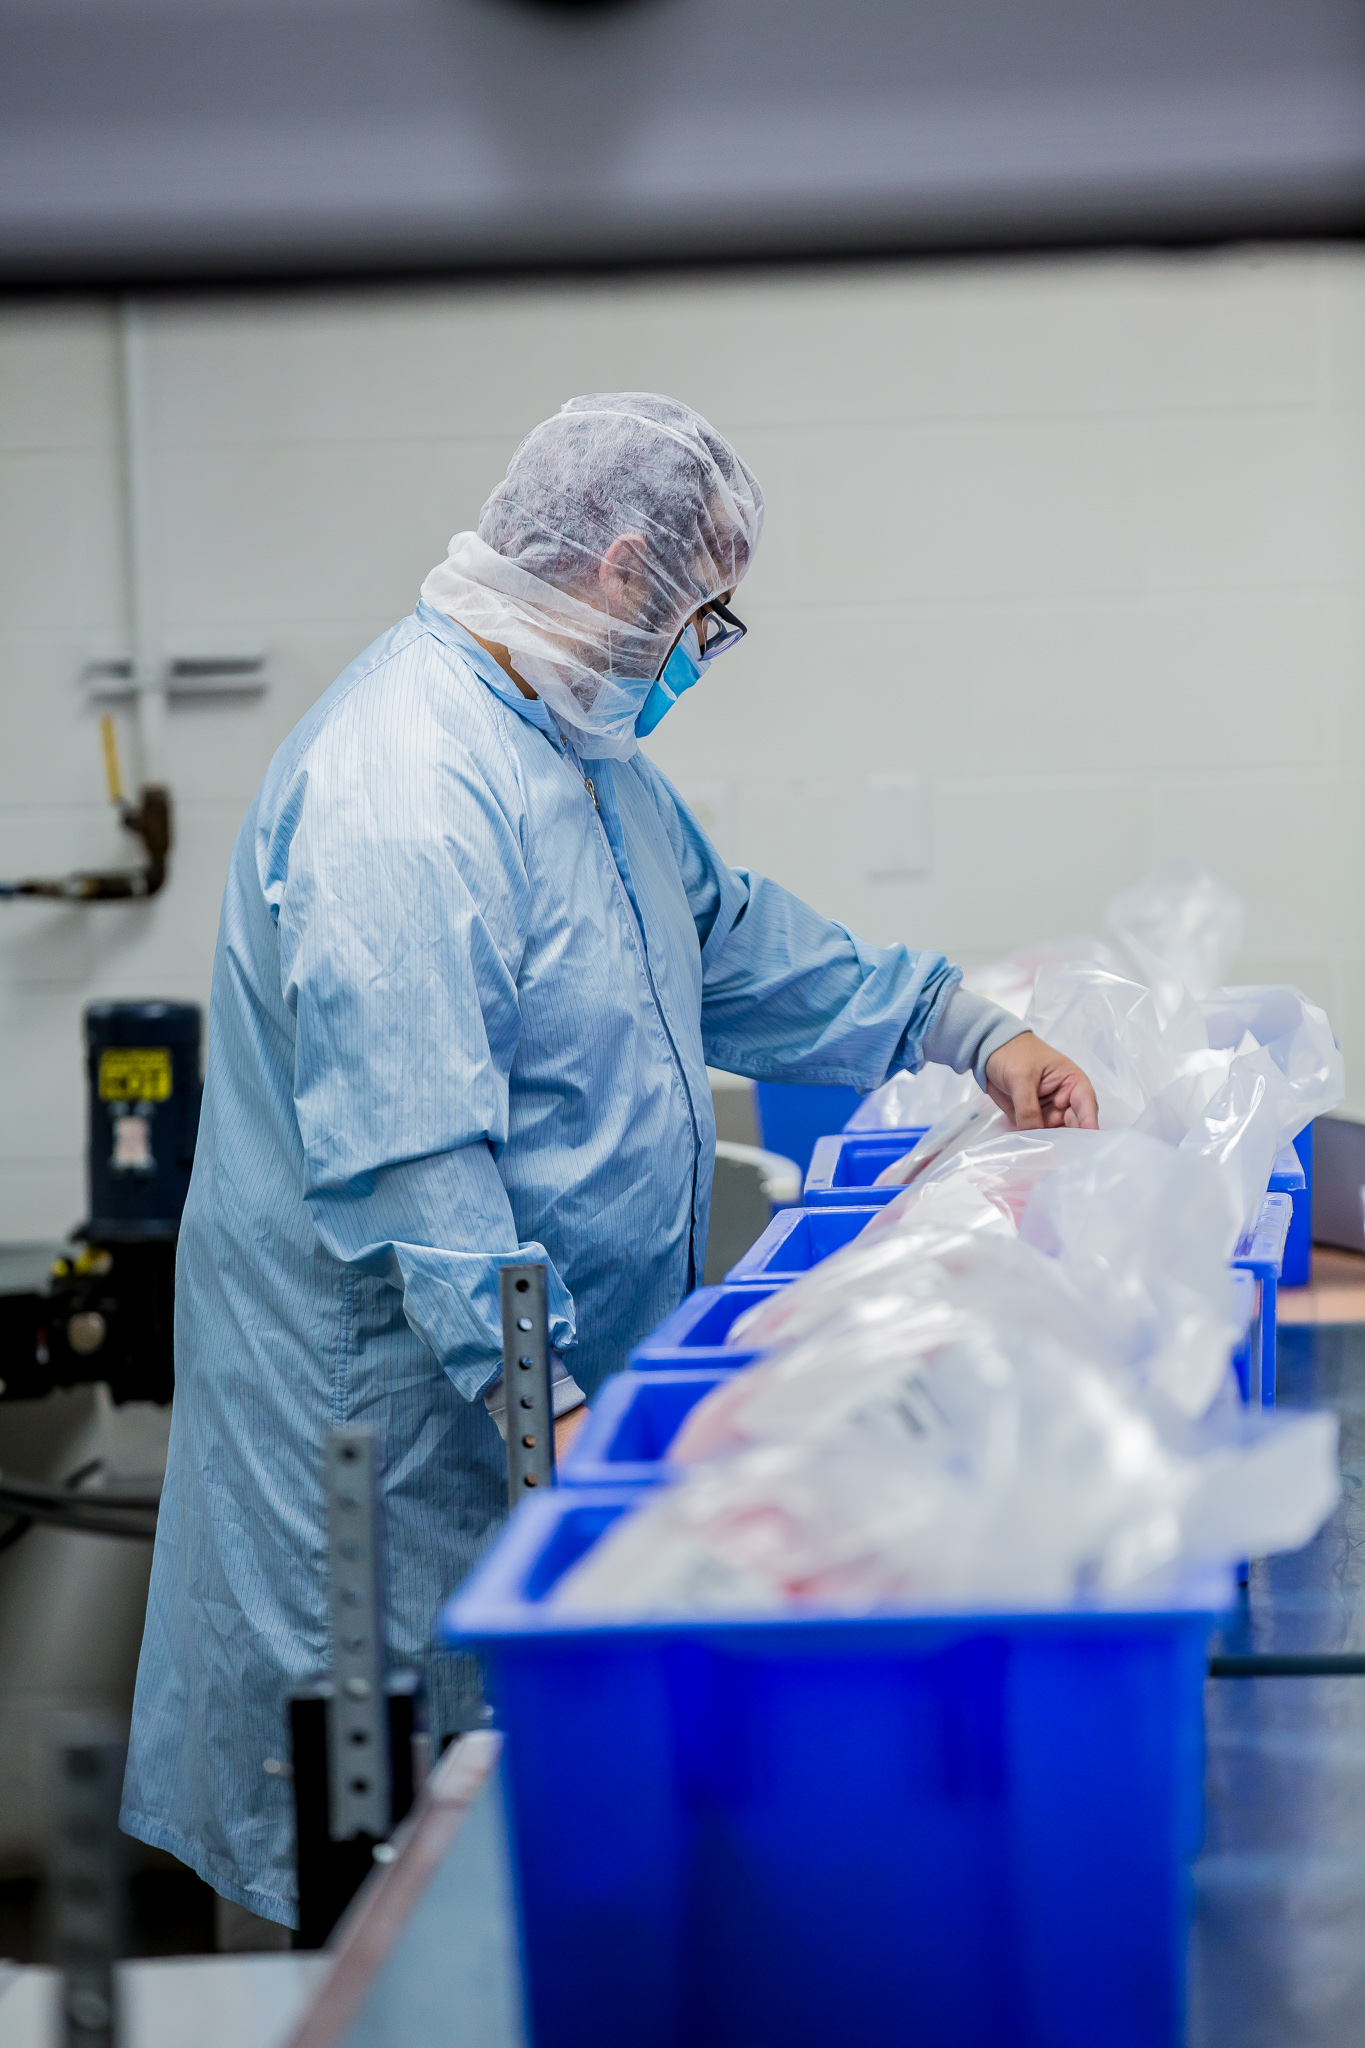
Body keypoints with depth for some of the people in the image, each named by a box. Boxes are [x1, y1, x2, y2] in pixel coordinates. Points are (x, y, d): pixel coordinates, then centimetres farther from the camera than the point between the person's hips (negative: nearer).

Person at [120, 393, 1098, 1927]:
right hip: (400, 1388, -10)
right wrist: (538, 1399, -31)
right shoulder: (399, 788, -24)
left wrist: (966, 1032, 21)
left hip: (563, 1356, 10)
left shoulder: (577, 742, 11)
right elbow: (410, 1154, -29)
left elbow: (725, 936, 26)